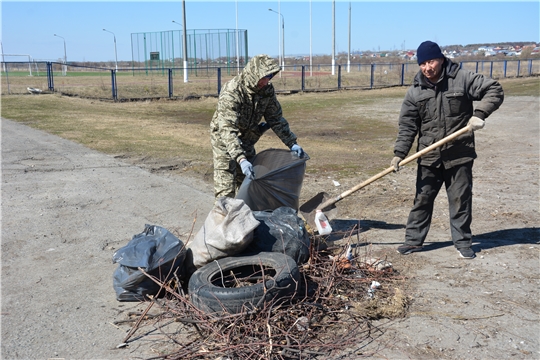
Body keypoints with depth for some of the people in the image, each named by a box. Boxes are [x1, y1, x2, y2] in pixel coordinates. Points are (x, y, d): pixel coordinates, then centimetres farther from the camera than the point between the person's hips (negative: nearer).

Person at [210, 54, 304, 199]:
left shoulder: (267, 90, -11)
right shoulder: (231, 92, -32)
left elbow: (276, 118, 2)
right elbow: (227, 129, -40)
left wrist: (291, 143, -3)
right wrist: (241, 159, -50)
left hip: (246, 140, 7)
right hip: (224, 140, -7)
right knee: (226, 189, -10)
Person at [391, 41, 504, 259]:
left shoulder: (462, 79, -6)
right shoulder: (415, 91, 0)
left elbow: (494, 90, -3)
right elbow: (407, 126, -1)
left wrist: (480, 113, -18)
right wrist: (399, 153, -10)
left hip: (459, 155, -2)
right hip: (428, 157, 2)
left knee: (461, 200, 8)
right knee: (422, 199, 9)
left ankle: (463, 242, 22)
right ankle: (414, 240, 20)